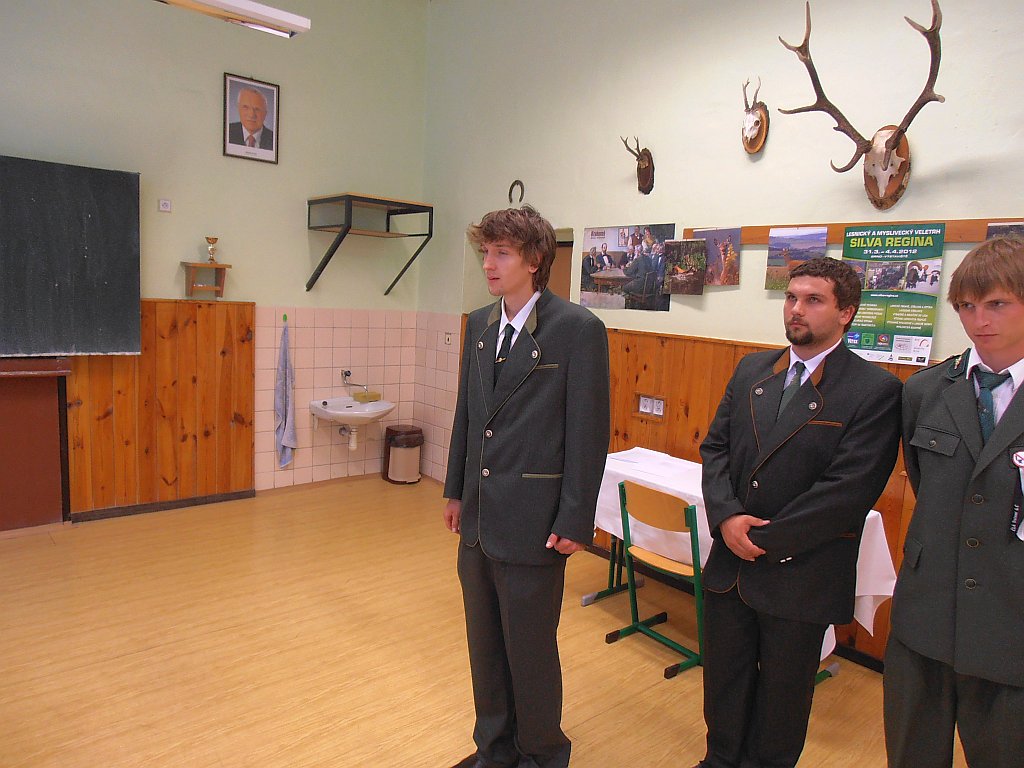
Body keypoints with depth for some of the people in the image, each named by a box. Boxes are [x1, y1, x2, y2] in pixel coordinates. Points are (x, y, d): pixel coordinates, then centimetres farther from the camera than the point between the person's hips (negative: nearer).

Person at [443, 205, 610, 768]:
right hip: (479, 519, 7)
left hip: (533, 524, -6)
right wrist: (456, 490, 16)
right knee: (484, 644, 21)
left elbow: (590, 432, -13)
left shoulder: (578, 330, -13)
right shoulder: (478, 325, 8)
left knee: (530, 649, 11)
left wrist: (575, 522, -12)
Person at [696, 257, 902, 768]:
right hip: (729, 564, 5)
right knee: (723, 681, 22)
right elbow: (715, 447, 3)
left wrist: (766, 540, -17)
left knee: (782, 695, 18)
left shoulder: (875, 390, -13)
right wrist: (727, 517, -13)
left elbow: (849, 488, -19)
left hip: (801, 577, -4)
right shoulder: (750, 370, 4)